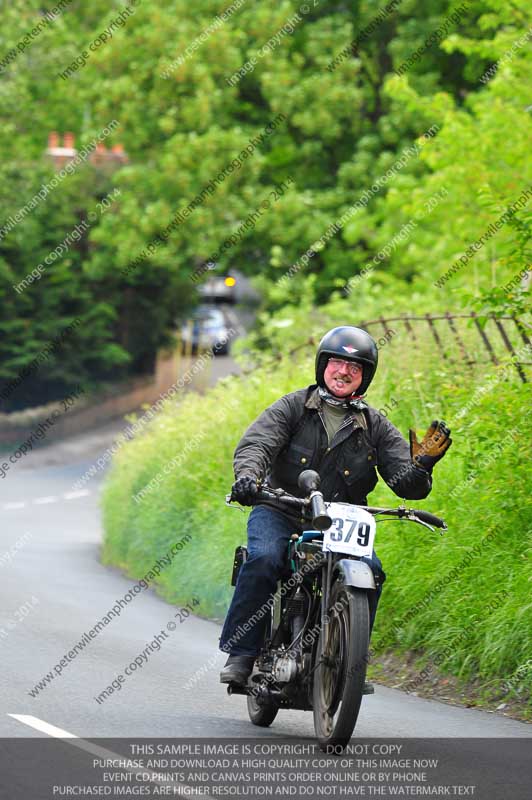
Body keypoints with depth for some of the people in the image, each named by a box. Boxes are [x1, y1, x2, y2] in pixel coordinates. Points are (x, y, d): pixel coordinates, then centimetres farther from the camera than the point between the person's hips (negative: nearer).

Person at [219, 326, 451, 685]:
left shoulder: (375, 425, 8)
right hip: (280, 513, -2)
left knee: (370, 571, -24)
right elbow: (256, 443, -12)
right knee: (263, 559, -30)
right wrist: (248, 475, -35)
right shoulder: (293, 407, 3)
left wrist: (422, 465, -24)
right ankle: (240, 655, -23)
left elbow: (406, 484, 1)